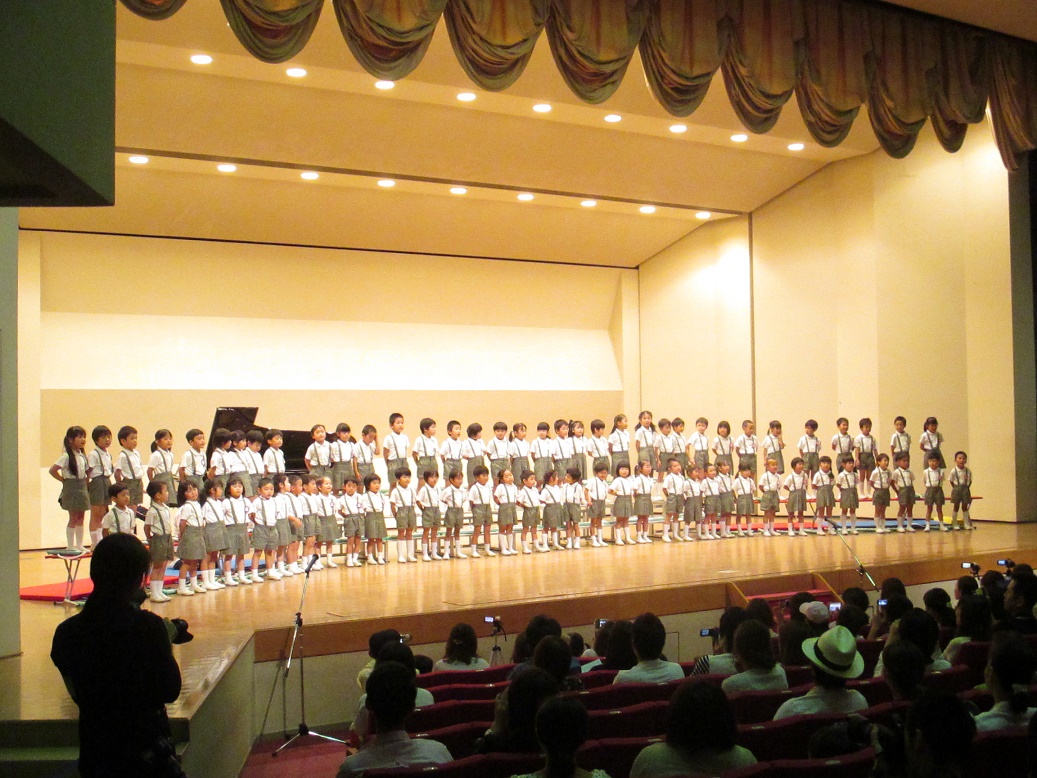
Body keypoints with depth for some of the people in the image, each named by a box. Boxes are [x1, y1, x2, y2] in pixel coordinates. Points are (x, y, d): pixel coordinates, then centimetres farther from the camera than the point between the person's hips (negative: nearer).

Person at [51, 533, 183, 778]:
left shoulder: (66, 632, -8)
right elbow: (169, 691, -12)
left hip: (93, 751, 4)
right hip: (145, 748, -4)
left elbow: (78, 693, 5)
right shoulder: (148, 627, -20)